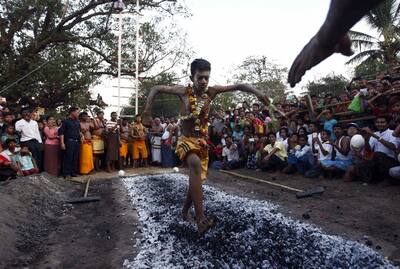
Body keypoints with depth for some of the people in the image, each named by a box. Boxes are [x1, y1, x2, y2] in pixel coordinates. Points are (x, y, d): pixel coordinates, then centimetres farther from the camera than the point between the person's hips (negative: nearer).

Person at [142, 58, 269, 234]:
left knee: (196, 180, 12)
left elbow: (238, 86, -1)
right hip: (186, 141, -4)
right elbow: (157, 89, 5)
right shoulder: (184, 91, -5)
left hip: (202, 142, 5)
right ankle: (200, 218, -40)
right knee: (195, 163, -36)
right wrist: (148, 107, -5)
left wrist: (256, 92, -14)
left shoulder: (211, 91, -1)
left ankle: (185, 212, 40)